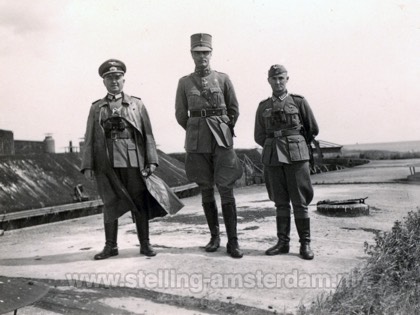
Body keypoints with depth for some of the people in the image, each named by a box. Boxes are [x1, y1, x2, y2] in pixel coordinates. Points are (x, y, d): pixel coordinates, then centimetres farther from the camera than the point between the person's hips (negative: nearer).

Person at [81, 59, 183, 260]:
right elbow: (89, 138, 8)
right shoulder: (96, 108, 13)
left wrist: (151, 160, -5)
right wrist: (87, 166, -1)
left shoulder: (137, 104, 10)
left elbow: (147, 134, 4)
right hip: (107, 162, 1)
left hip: (133, 160, -1)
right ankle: (110, 246, 15)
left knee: (139, 202, 2)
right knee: (110, 203, 5)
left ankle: (145, 244, 12)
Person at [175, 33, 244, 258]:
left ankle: (232, 241, 0)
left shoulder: (223, 79, 4)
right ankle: (214, 236, 20)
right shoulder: (184, 82, 6)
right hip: (197, 143, 1)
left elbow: (234, 110, 11)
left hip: (222, 139, -1)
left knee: (226, 189, -5)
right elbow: (181, 114, 12)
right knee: (206, 190, 7)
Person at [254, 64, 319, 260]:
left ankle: (305, 244, 6)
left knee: (300, 201, -2)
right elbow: (259, 136, 15)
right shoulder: (263, 107, 11)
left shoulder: (299, 102, 5)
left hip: (296, 155, -2)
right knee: (281, 202, 6)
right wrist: (275, 148, 11)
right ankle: (283, 243, 13)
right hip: (273, 158, 3)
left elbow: (313, 130, 12)